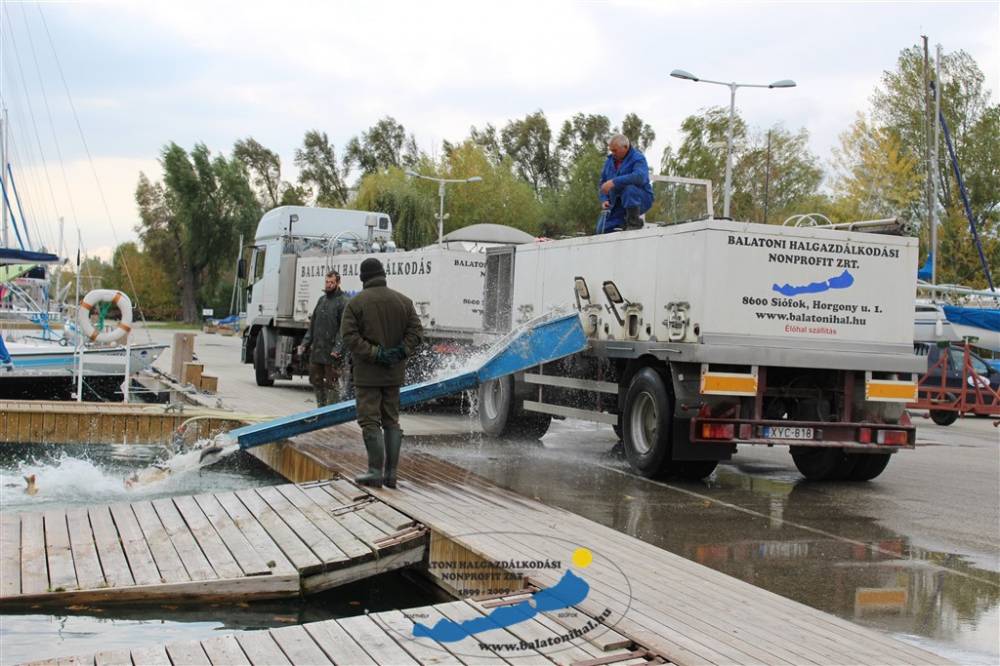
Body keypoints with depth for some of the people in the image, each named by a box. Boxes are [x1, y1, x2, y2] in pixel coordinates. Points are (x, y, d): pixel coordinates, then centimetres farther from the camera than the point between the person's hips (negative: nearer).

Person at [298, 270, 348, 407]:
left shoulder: (343, 302, -7)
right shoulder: (322, 300, 16)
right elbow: (313, 325, 20)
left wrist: (338, 348, -23)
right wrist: (305, 343, 12)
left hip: (331, 353, -7)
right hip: (316, 350, 7)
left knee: (331, 384, -3)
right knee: (316, 381, 13)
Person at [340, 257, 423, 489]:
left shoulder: (356, 303, -7)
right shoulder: (403, 301, 5)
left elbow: (350, 337, -16)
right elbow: (416, 330, -1)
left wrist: (374, 354, -17)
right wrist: (401, 352, -8)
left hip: (368, 373, -4)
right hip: (394, 373, 4)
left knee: (370, 421, -1)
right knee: (391, 421, 11)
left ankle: (376, 472, -6)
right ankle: (391, 473, 10)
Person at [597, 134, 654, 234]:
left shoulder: (638, 158, -13)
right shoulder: (610, 161, 9)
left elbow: (640, 177, -34)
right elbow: (603, 183, 14)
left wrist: (614, 182, -38)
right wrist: (604, 200, -6)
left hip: (639, 199, -6)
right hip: (617, 205, 6)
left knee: (628, 188, -38)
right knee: (602, 230, -8)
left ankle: (634, 220, -20)